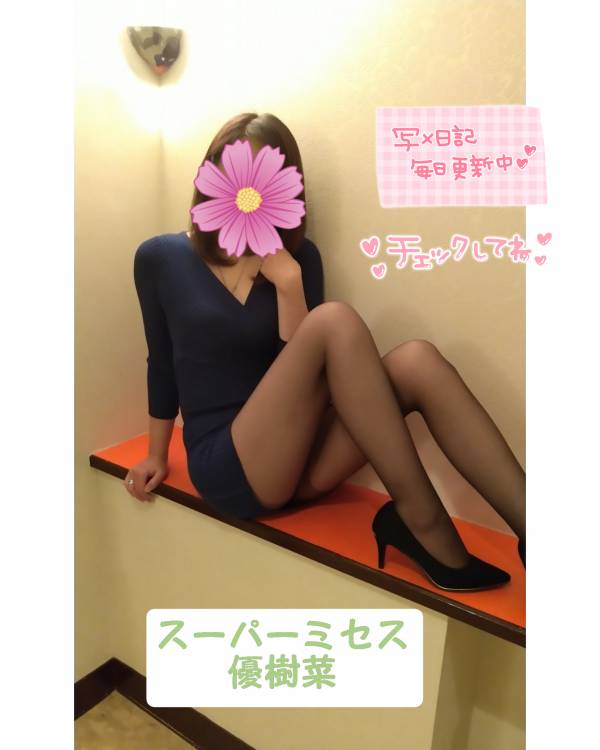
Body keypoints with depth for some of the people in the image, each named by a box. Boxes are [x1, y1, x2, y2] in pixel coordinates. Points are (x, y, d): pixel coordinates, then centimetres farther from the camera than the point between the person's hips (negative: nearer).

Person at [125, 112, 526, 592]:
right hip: (227, 466, -3)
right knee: (336, 321, -29)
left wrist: (287, 282, -14)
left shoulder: (298, 259, 6)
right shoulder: (160, 258, 3)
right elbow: (163, 362, 11)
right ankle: (421, 520, -26)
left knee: (416, 361, -26)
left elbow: (301, 362, -2)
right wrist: (157, 456, 16)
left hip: (301, 461, 3)